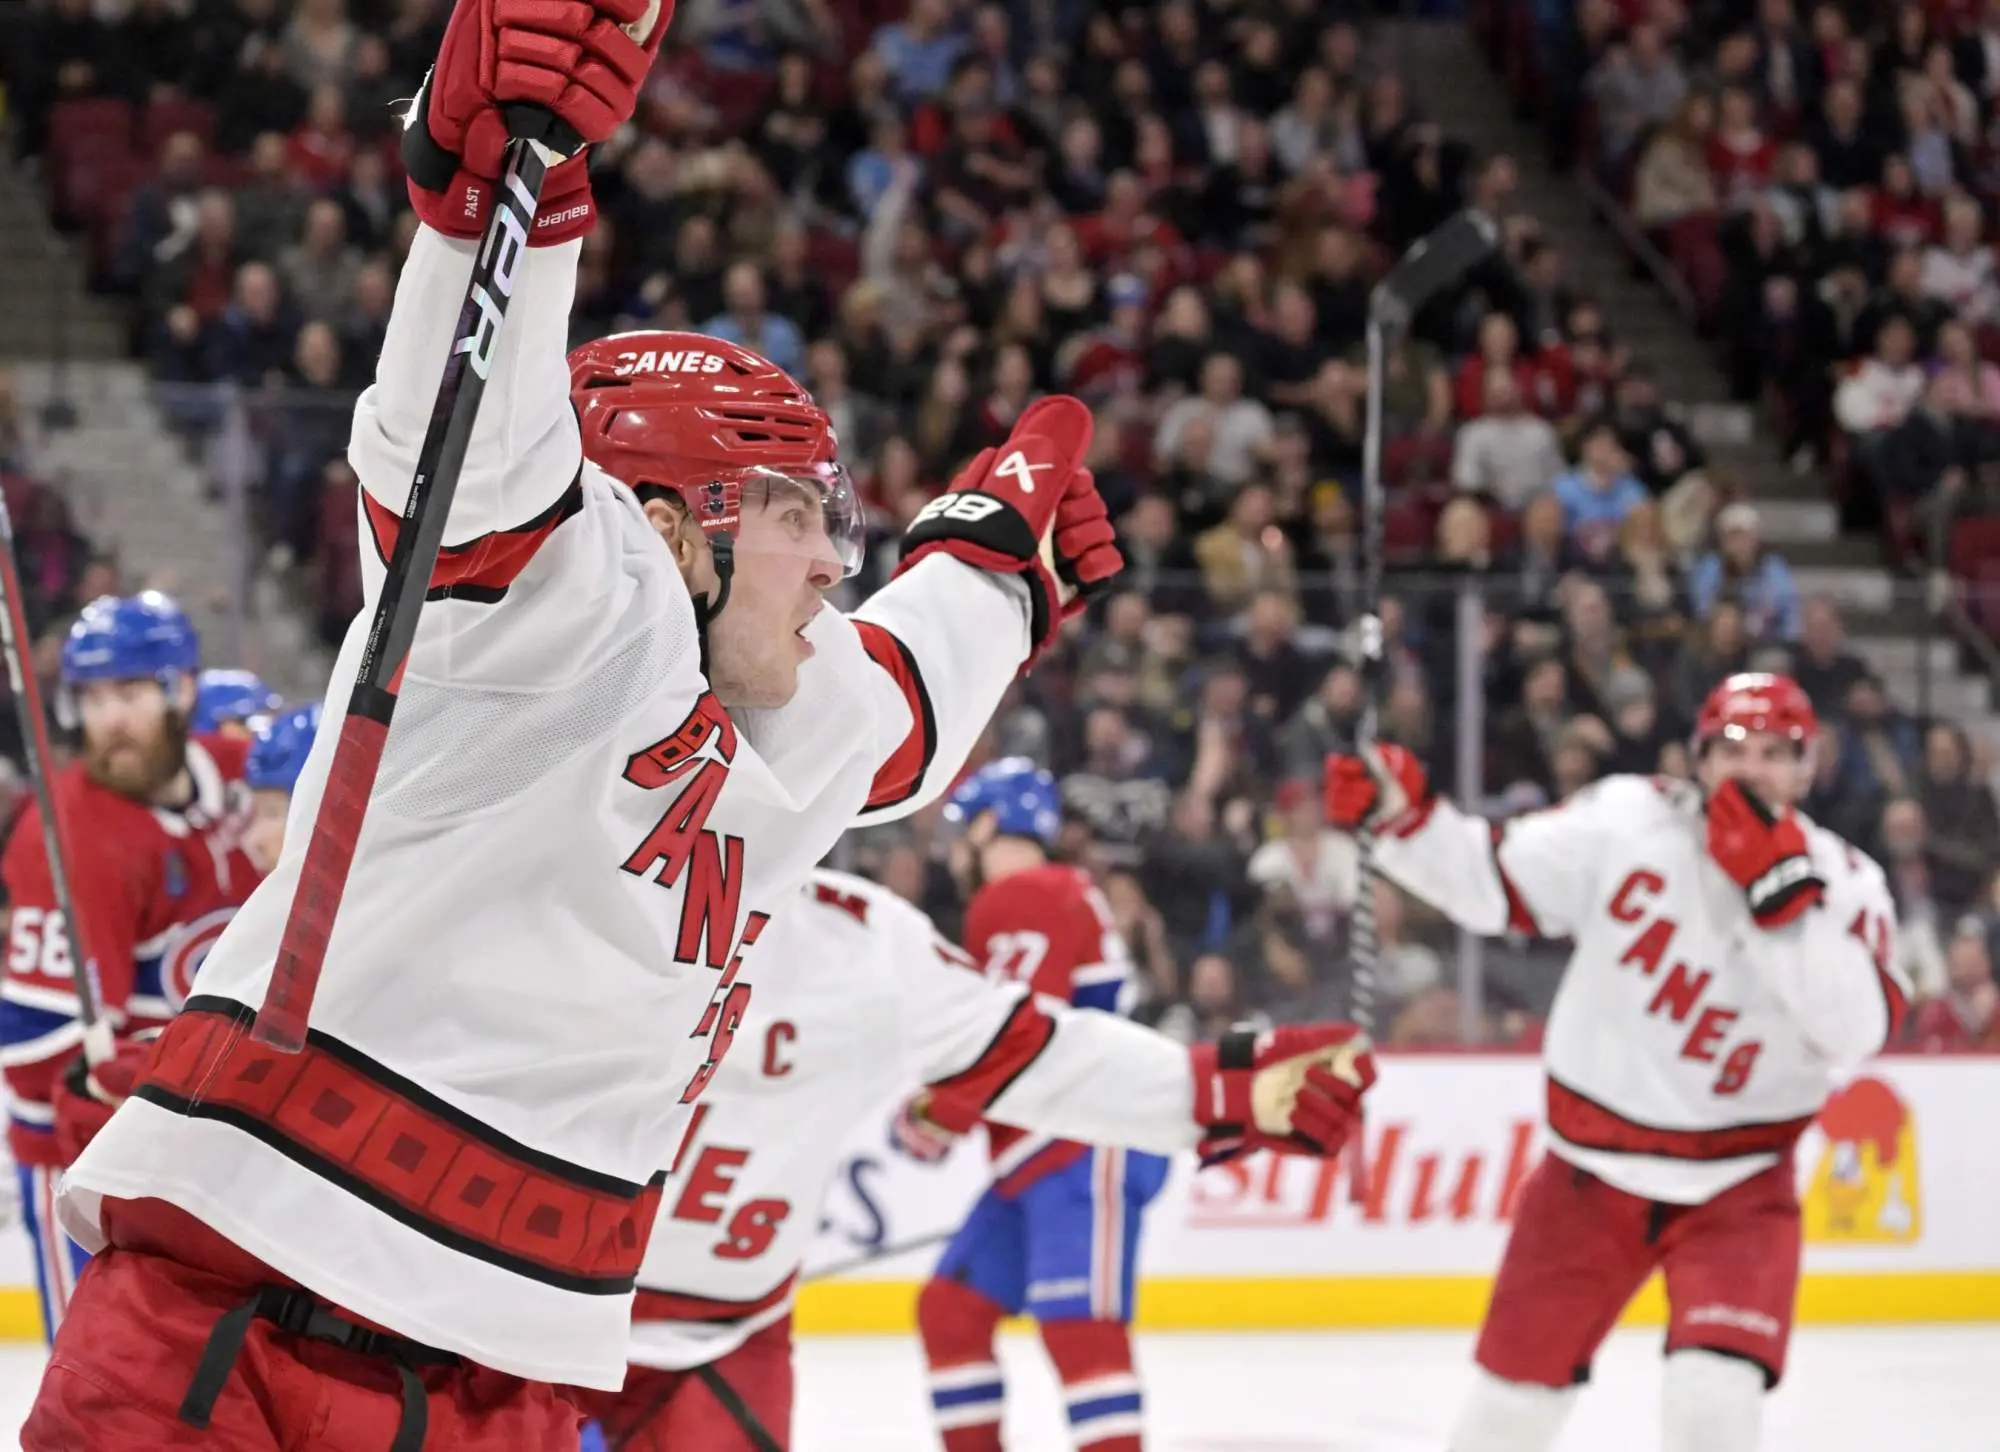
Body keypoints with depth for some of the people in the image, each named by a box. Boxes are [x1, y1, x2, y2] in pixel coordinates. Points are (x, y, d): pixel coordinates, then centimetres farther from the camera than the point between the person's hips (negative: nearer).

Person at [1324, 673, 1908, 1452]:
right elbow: (1491, 882, -2)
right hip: (1592, 1170, 2)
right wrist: (1397, 811, -16)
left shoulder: (1844, 883, -9)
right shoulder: (1625, 822, -8)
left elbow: (1856, 1029, -24)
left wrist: (1783, 891, -31)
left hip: (1736, 1186, -1)